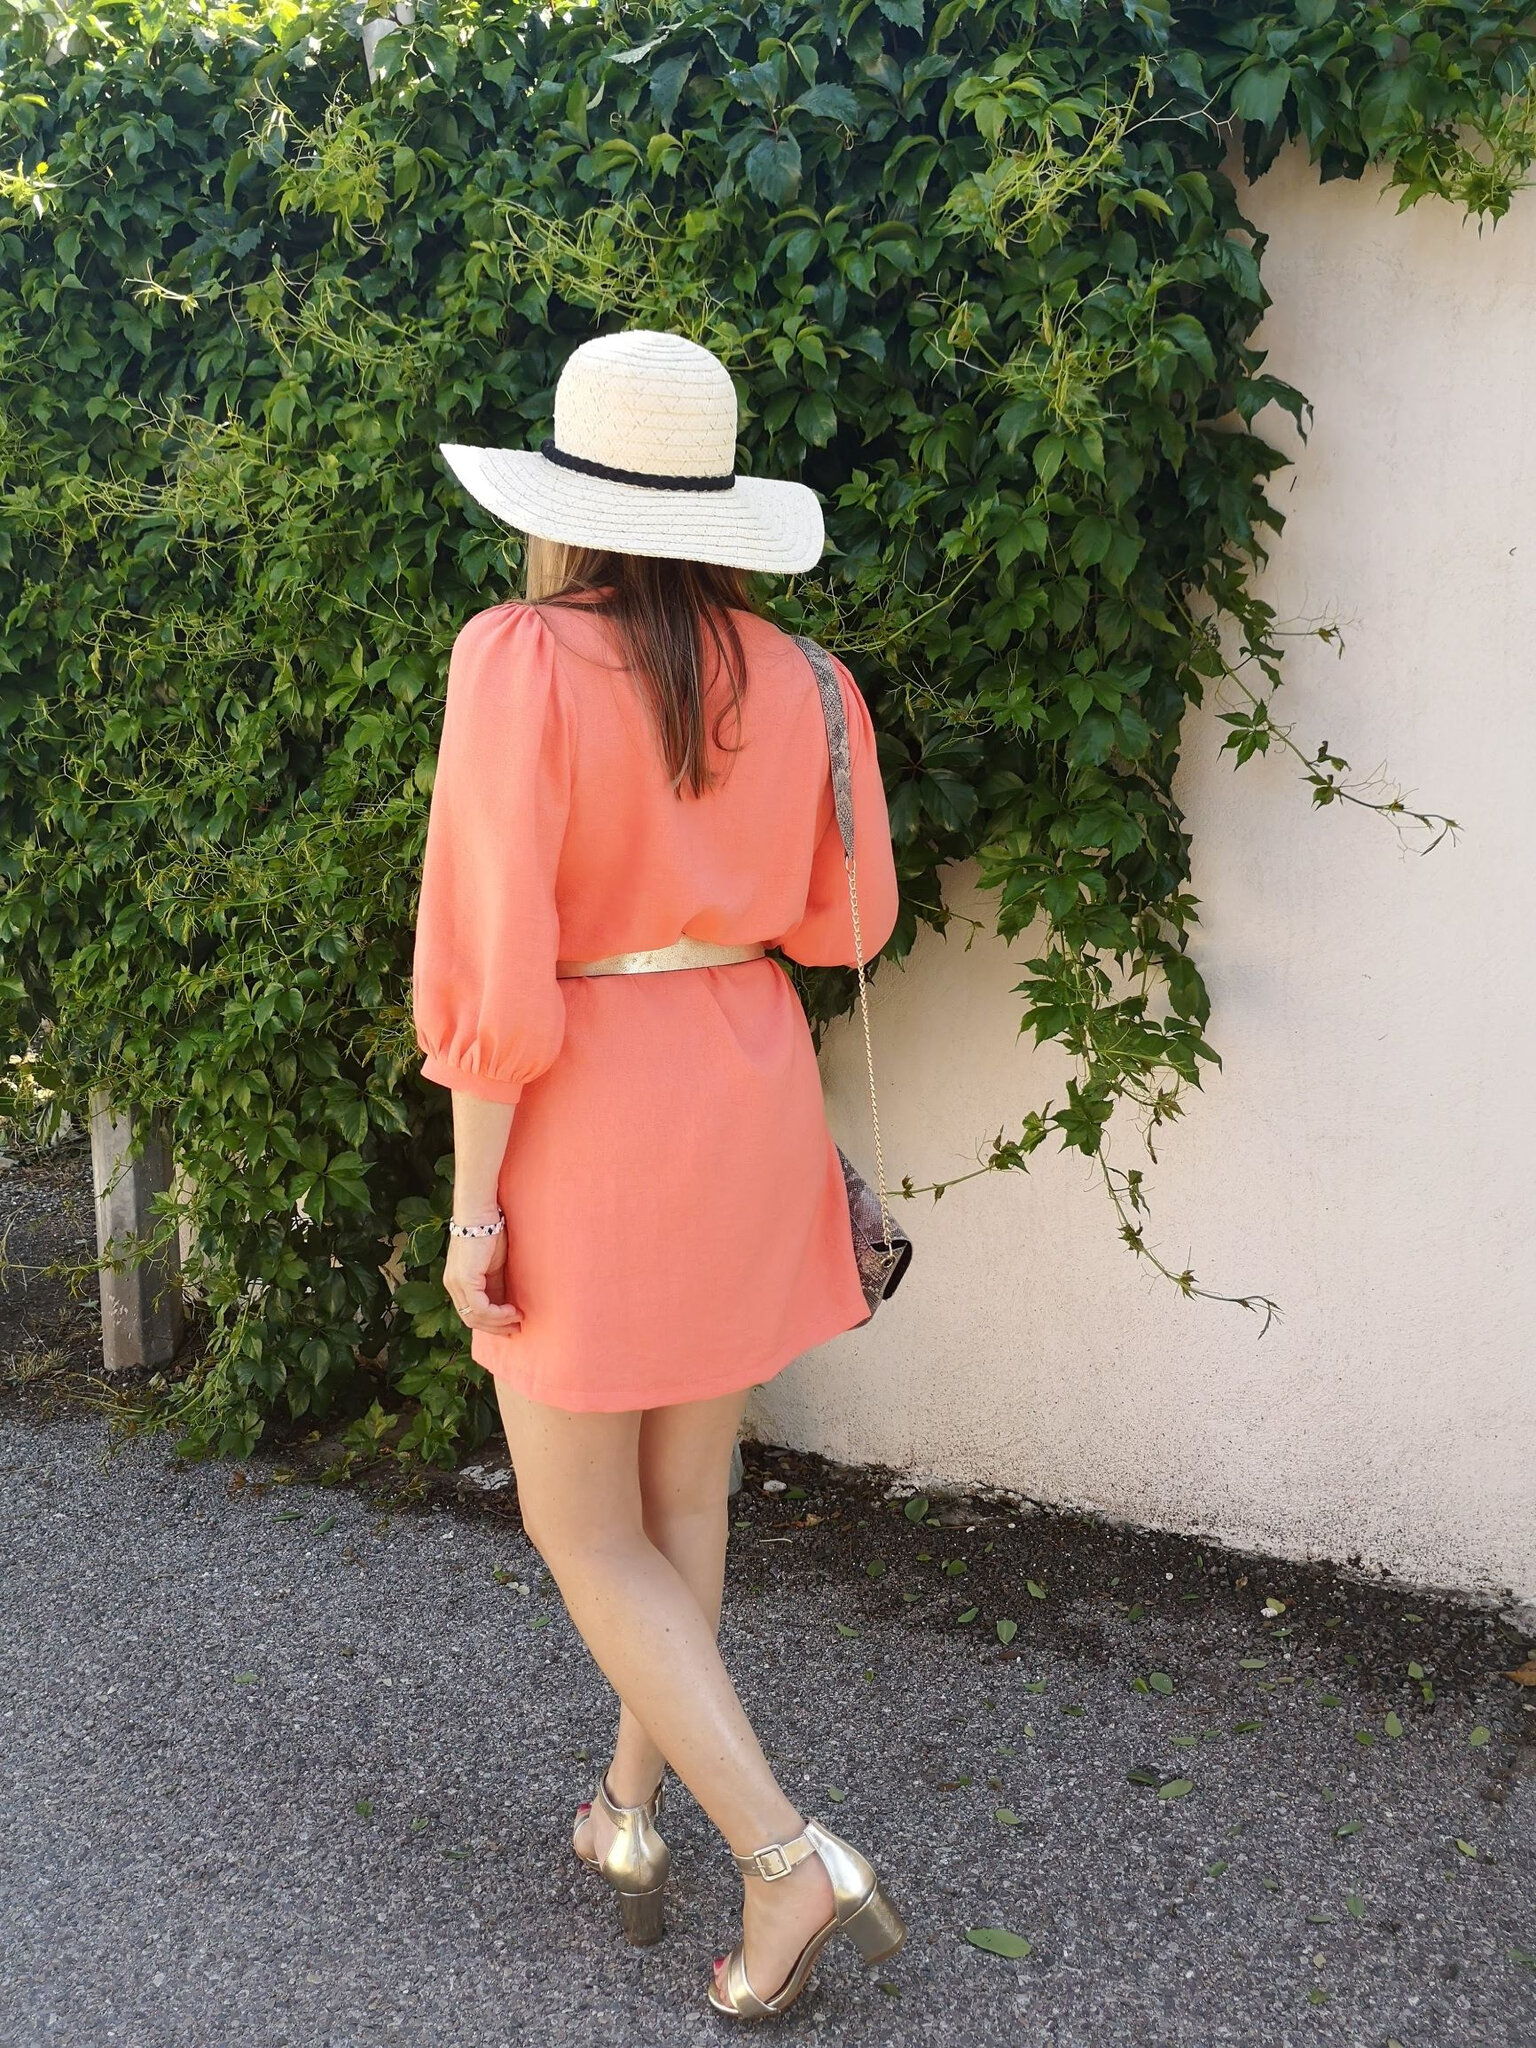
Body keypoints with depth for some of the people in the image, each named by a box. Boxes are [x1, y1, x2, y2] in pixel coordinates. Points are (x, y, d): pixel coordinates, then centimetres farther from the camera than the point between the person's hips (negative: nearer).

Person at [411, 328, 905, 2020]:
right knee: (683, 1487, 19)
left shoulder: (524, 660, -16)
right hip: (750, 1089, 6)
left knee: (583, 1530, 9)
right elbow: (841, 920, 8)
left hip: (588, 1114, -5)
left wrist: (472, 1201, -12)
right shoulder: (789, 678, -2)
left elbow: (496, 961, -20)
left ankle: (788, 1861, 1)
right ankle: (629, 1815, 36)